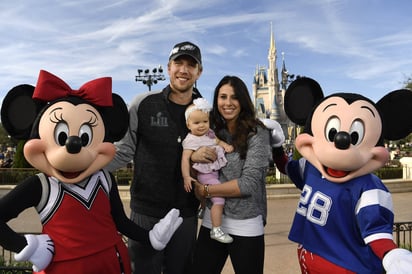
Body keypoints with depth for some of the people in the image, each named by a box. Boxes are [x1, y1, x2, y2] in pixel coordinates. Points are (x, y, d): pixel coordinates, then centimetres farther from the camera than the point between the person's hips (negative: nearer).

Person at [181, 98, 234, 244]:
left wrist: (225, 145, -3)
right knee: (219, 199, -15)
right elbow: (185, 158, -20)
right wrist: (186, 177, -27)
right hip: (206, 175, -9)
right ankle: (216, 230, -6)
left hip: (216, 171, 9)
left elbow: (217, 140, 19)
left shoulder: (209, 133, 6)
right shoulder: (191, 140, -16)